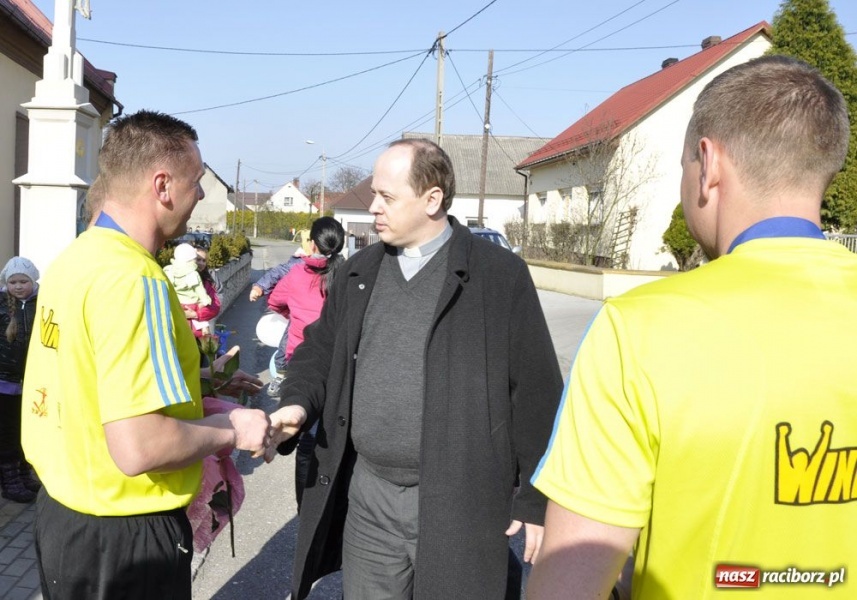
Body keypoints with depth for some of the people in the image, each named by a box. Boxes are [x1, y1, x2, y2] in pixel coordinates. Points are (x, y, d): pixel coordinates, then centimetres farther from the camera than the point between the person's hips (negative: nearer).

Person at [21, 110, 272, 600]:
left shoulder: (74, 258, 3)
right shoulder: (133, 280, -25)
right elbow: (139, 446, -32)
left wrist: (199, 379, 13)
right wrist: (232, 430, -15)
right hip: (122, 537, -8)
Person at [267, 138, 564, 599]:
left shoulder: (500, 275, -8)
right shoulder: (359, 272, 8)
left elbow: (536, 393, -7)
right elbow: (320, 350, 16)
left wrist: (537, 500, -6)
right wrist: (298, 403, -6)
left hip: (458, 504, -4)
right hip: (366, 496, 5)